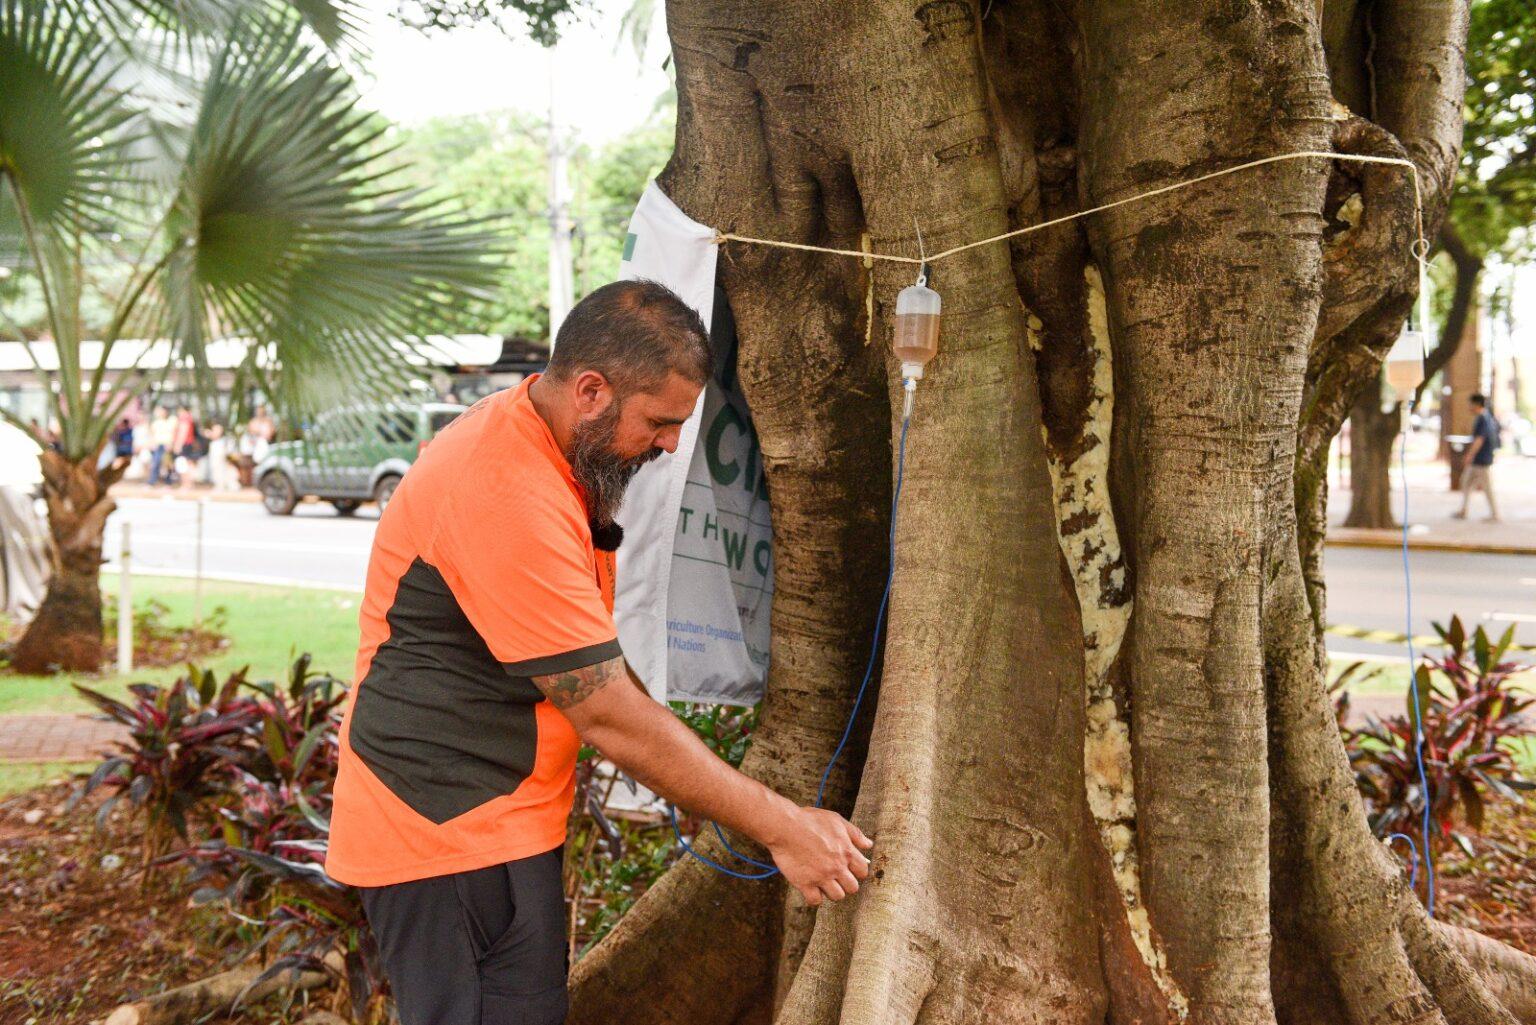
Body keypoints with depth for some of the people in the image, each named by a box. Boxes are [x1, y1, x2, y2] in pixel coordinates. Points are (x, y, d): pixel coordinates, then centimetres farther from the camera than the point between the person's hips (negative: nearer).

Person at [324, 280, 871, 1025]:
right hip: (451, 835, -10)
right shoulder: (510, 497, -26)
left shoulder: (526, 436, 7)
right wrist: (778, 826, -18)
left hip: (494, 821, 10)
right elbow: (610, 717, -24)